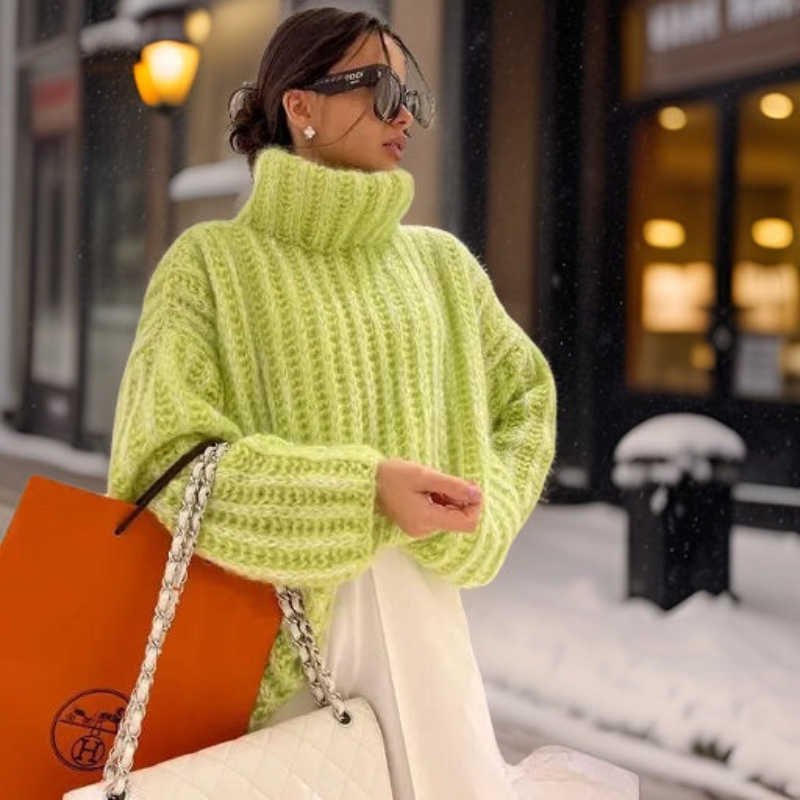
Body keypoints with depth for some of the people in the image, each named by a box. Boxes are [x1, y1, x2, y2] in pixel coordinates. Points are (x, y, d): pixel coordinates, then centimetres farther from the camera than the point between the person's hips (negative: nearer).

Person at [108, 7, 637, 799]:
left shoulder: (438, 262, 9)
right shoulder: (213, 261, -3)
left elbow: (524, 396, 21)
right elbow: (162, 458, -12)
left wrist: (482, 516, 3)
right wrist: (363, 493, -21)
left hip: (411, 609, 3)